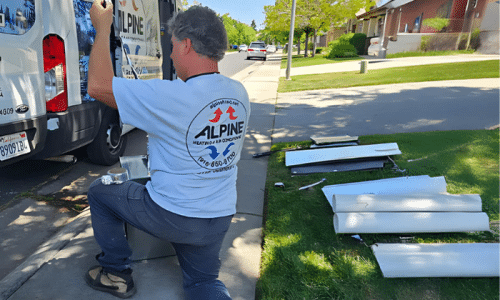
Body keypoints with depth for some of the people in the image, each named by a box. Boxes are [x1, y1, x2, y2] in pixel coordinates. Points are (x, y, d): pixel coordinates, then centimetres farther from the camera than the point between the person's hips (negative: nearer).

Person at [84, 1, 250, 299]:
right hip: (221, 218, 6)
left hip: (171, 215, -6)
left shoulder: (171, 96, -25)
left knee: (99, 191, 19)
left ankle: (116, 274, 30)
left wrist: (103, 27, -5)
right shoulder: (240, 93, -3)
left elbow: (98, 85, -17)